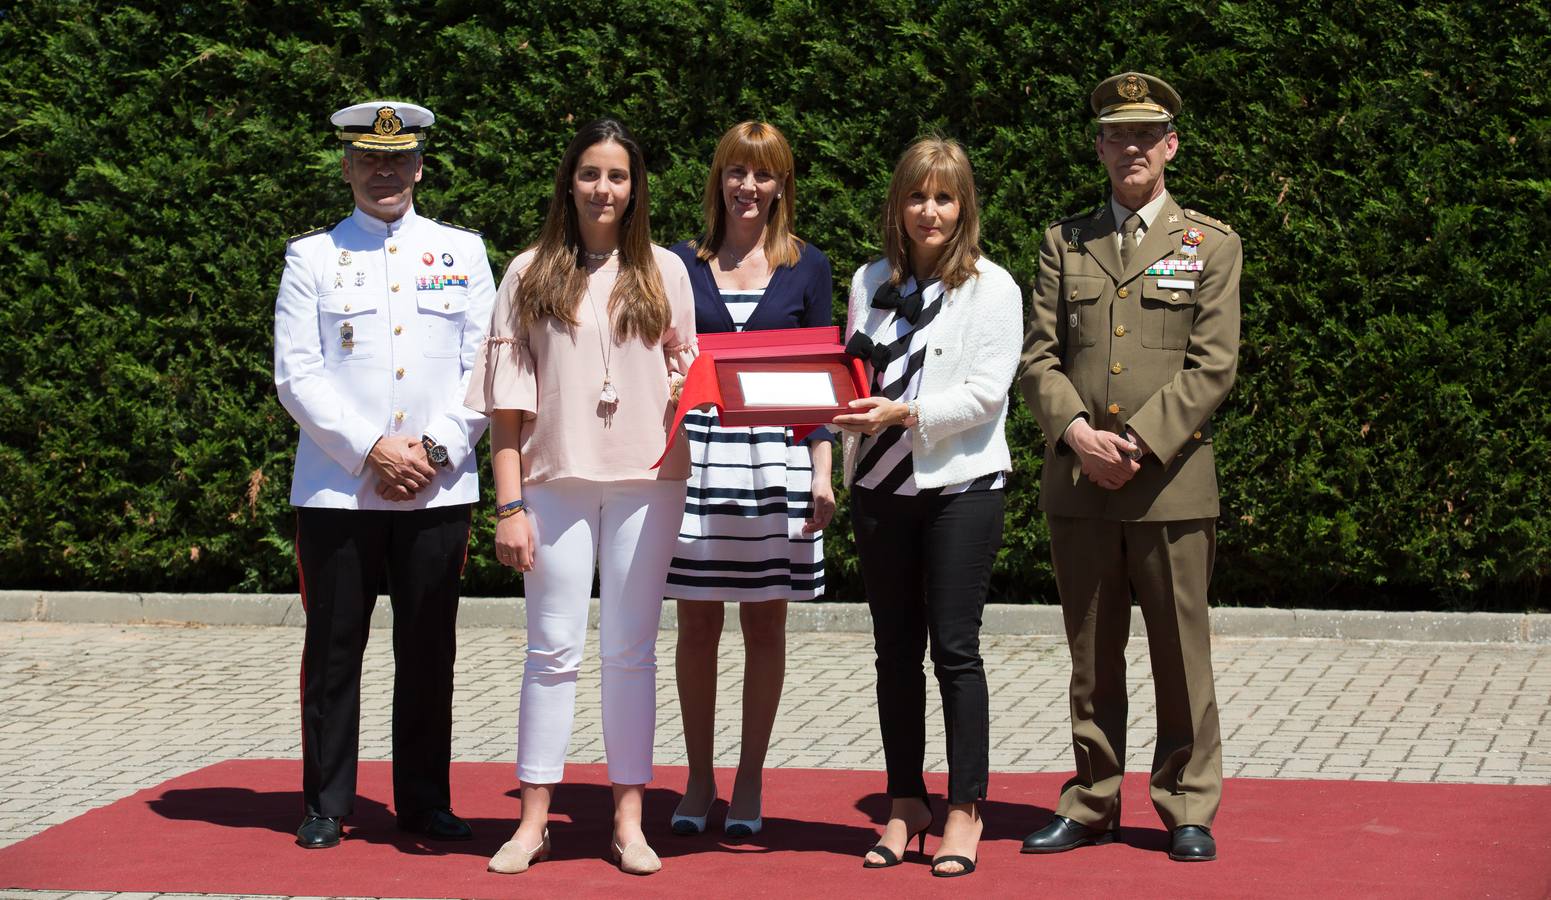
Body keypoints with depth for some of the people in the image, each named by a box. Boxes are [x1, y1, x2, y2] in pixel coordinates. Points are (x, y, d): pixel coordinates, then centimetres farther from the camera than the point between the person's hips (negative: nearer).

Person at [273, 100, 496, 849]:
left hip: (438, 490, 1)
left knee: (428, 653, 6)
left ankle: (425, 802, 15)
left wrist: (436, 449, -7)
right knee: (333, 650, 2)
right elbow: (296, 375, -2)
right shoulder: (312, 256, 6)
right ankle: (326, 806, 11)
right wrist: (370, 450, -11)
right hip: (337, 491, -1)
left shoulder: (462, 252, 10)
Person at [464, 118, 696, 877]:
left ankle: (629, 818, 10)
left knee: (631, 650, 4)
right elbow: (507, 396, 2)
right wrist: (508, 503, -4)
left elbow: (688, 373, 13)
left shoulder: (664, 272, 8)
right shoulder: (531, 274, 4)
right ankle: (534, 820, 5)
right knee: (553, 649, 1)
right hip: (556, 479, -1)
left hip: (645, 480, 1)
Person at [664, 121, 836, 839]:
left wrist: (822, 471, -1)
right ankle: (698, 780, 13)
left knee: (765, 624, 3)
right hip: (696, 452, 0)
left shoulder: (806, 267, 7)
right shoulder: (684, 263, 8)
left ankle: (749, 785, 12)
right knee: (697, 623, 3)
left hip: (776, 457, 0)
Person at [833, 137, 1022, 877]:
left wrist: (906, 413, -21)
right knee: (895, 652, 8)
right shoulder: (870, 282, 12)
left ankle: (964, 810, 4)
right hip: (880, 485, 5)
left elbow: (986, 392, -11)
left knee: (954, 650, -4)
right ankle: (904, 804, 16)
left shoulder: (992, 288, -3)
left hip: (960, 485, -5)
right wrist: (849, 408, -6)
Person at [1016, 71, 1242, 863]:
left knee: (1181, 657, 1)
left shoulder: (1211, 246, 5)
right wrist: (1077, 431, -11)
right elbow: (1039, 357, 7)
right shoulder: (1064, 242, 12)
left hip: (1171, 480, -2)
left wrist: (1140, 442, -13)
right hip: (1078, 483, 2)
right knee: (1091, 658, 9)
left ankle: (1188, 811, 11)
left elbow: (1212, 367, -3)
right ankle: (1091, 805, 17)